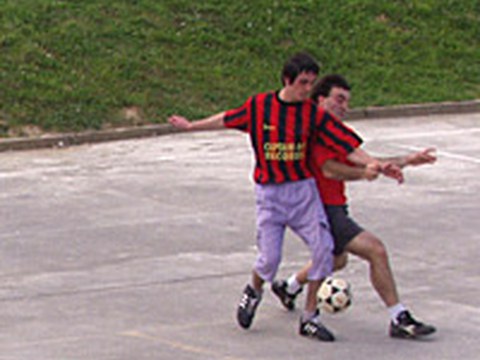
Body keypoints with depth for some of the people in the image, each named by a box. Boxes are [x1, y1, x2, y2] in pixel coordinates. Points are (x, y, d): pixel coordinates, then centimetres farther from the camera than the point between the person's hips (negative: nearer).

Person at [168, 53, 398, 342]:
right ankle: (254, 291, 30)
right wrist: (192, 126, 24)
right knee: (269, 258, -7)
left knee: (323, 249, -11)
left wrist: (372, 163, -22)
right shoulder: (259, 106, -4)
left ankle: (310, 317, 4)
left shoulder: (314, 114, -3)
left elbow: (347, 145, -7)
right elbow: (227, 120, 14)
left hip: (303, 190, 1)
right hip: (269, 193, -1)